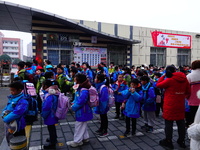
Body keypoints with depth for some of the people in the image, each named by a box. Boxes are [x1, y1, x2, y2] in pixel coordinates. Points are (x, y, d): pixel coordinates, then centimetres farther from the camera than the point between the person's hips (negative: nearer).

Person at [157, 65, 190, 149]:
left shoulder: (169, 80, -16)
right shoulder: (184, 79, 1)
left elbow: (158, 85, -4)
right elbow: (188, 92, 9)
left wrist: (163, 76, 2)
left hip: (170, 105, -5)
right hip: (180, 105, 6)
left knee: (169, 123, 5)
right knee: (181, 123, 16)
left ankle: (168, 141, 15)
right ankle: (181, 141, 29)